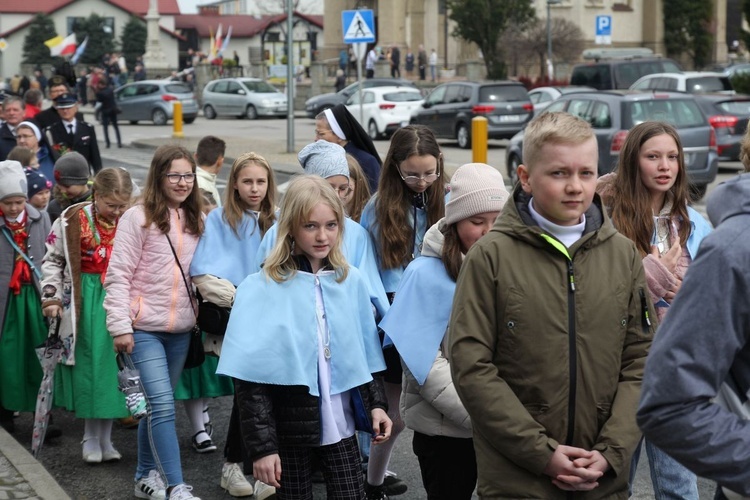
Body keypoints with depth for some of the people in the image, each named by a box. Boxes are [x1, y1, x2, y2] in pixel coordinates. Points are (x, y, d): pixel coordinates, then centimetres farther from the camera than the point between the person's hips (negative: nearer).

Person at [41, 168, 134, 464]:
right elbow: (52, 260, 3)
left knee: (113, 367, 3)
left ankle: (106, 437, 13)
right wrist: (52, 297, -3)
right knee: (88, 365, 0)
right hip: (85, 302, -2)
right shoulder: (73, 220, -5)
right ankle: (90, 437, 12)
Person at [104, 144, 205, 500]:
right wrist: (120, 326, -13)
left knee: (157, 405, 14)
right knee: (163, 405, -13)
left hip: (181, 329, 5)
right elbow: (118, 275, -9)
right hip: (145, 328, -5)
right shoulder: (138, 218, -8)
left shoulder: (194, 220, 9)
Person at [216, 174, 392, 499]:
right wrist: (261, 445, -15)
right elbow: (251, 375, -12)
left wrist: (375, 404, 5)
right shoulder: (263, 288, -10)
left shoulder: (350, 281, 4)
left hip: (339, 425, 3)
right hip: (288, 429, -3)